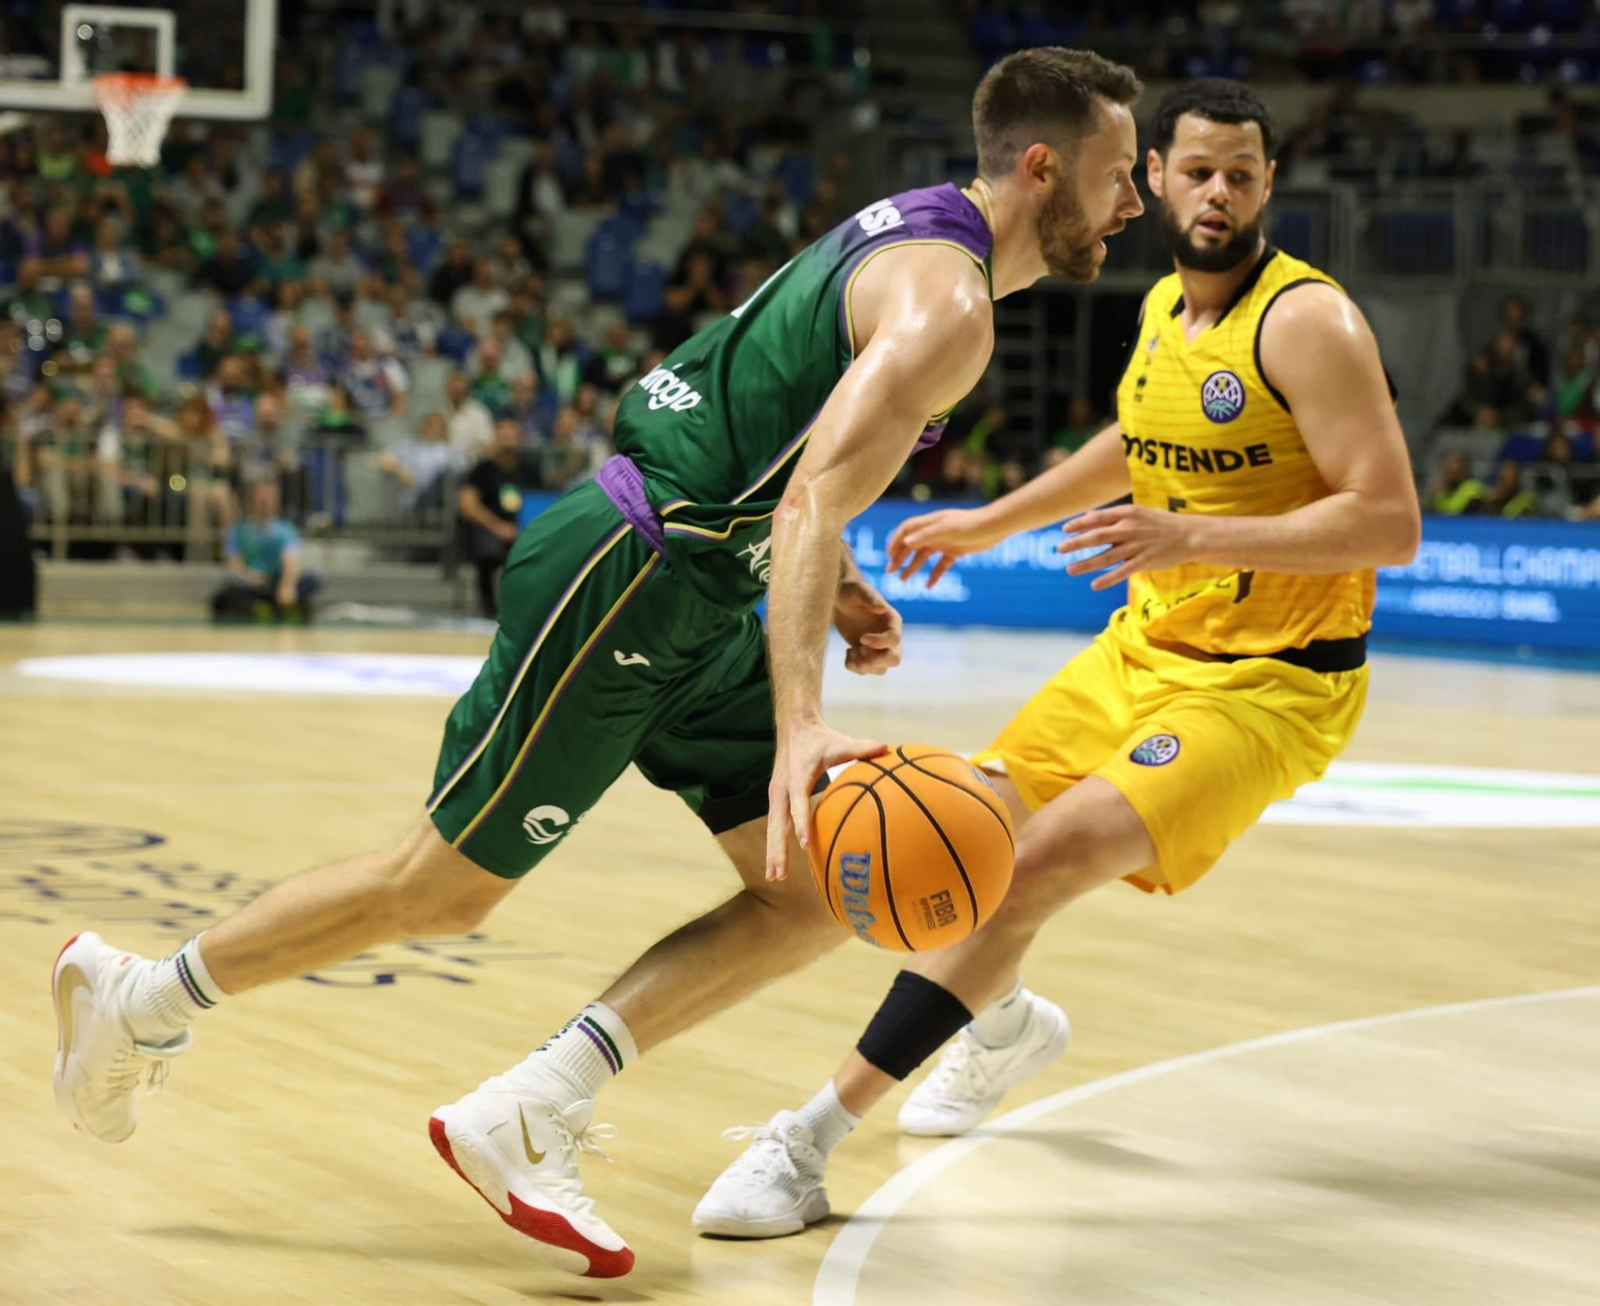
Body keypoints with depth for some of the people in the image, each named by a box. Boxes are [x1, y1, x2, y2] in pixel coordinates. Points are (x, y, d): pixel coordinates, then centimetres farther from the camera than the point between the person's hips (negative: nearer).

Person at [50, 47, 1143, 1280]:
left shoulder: (907, 235, 13)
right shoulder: (947, 305, -19)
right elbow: (809, 507, -30)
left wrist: (834, 581, 14)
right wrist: (799, 724, -39)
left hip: (696, 604, 10)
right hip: (624, 577, -10)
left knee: (822, 892, 0)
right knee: (439, 888, 2)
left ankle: (523, 1123, -1)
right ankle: (136, 1000, 21)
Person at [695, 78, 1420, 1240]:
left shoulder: (1308, 323, -19)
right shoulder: (1165, 305, 6)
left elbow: (1391, 524, -26)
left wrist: (1193, 537, -34)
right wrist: (990, 523, 28)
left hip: (1267, 684, -8)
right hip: (1146, 647, 8)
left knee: (1041, 862, -23)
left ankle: (813, 1142, -21)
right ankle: (1006, 1026, 50)